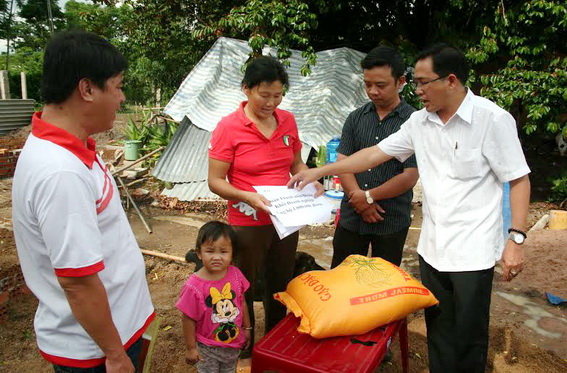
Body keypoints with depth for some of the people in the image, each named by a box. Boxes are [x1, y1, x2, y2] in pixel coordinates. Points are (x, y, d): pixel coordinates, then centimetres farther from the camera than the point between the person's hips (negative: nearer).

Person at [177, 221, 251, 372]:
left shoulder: (236, 275, -15)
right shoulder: (194, 286, -27)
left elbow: (242, 302, -1)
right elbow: (188, 319, -17)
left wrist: (247, 328, 8)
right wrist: (191, 348, -9)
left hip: (234, 343, 4)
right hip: (207, 348, -4)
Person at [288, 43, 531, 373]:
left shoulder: (493, 119, -10)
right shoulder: (419, 121, 4)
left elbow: (519, 180, -7)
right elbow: (375, 153, 6)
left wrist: (517, 238, -13)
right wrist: (320, 171, 4)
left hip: (473, 252, -5)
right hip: (432, 247, 5)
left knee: (469, 337, 9)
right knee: (438, 331, 18)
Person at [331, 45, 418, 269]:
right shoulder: (356, 118, 5)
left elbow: (410, 177, -12)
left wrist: (368, 196, -11)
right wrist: (358, 199, -12)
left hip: (391, 221, -3)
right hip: (351, 217, 4)